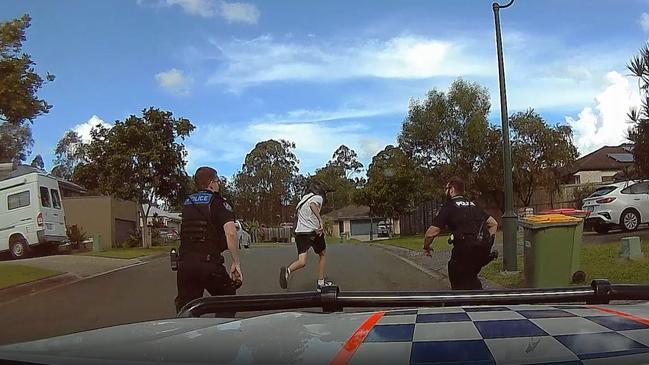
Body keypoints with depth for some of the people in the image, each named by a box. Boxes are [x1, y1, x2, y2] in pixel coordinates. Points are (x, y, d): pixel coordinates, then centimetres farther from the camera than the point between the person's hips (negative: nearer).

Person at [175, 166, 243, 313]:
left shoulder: (187, 203, 17)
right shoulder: (218, 202, -1)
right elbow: (230, 232, -13)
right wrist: (236, 263, -11)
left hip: (184, 261, 4)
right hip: (209, 261, -4)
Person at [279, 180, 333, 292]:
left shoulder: (303, 198, 22)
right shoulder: (318, 197, 1)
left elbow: (297, 214, 27)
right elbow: (313, 205, -23)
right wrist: (320, 220, -32)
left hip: (299, 232, 5)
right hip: (313, 232, -5)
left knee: (302, 262, -3)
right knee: (322, 255, 19)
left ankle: (287, 270, -33)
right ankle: (320, 283, 22)